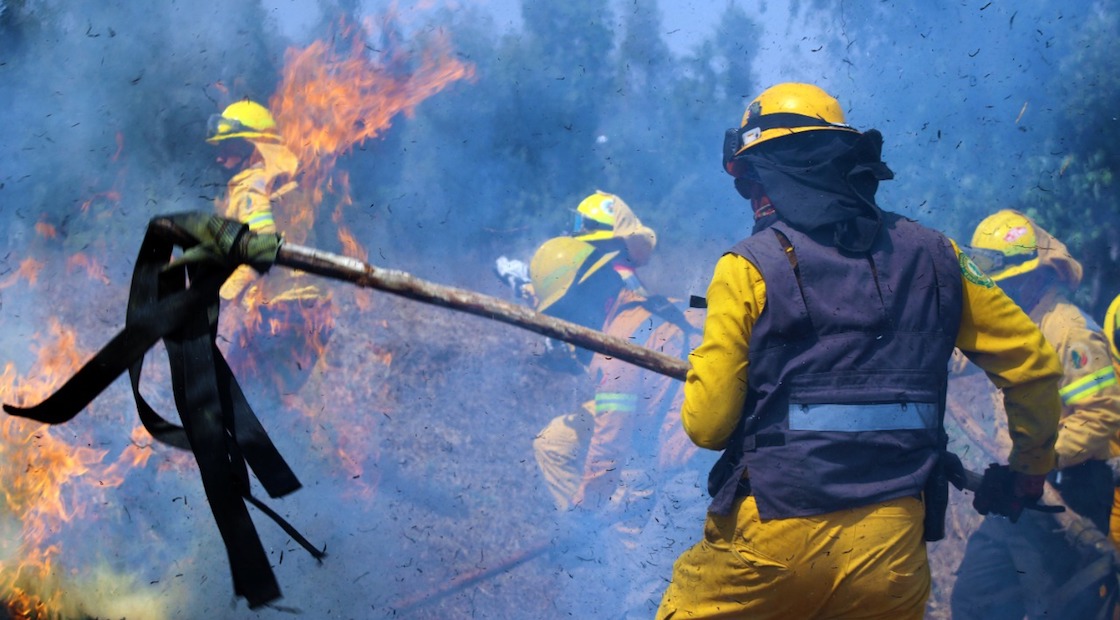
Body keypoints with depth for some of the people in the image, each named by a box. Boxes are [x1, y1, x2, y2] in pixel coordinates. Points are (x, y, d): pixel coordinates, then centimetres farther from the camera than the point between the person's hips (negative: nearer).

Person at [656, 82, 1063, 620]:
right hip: (892, 553, 3)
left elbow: (706, 426, -5)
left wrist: (703, 369, 18)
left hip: (769, 538, -3)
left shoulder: (750, 267, -4)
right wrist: (1029, 466, 26)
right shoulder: (930, 255, 6)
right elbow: (1033, 364, 10)